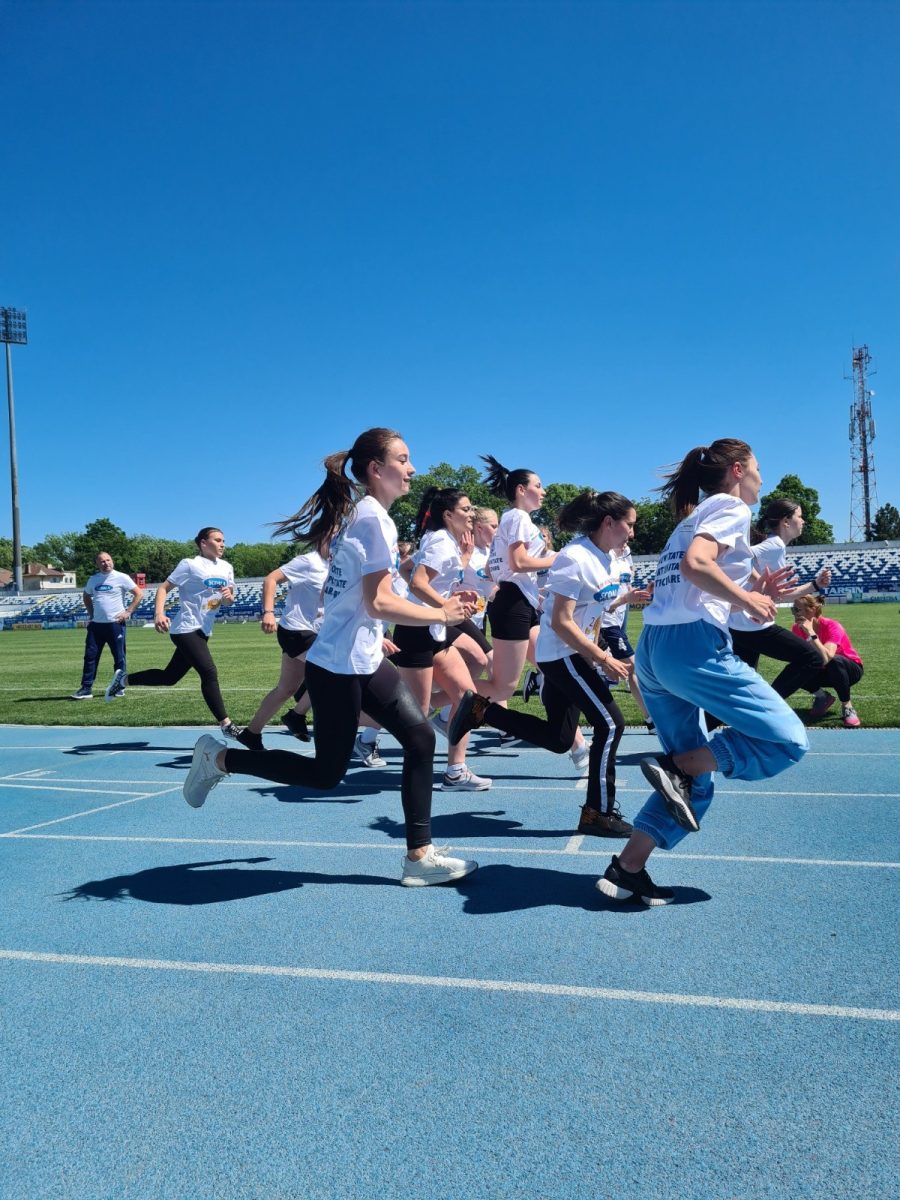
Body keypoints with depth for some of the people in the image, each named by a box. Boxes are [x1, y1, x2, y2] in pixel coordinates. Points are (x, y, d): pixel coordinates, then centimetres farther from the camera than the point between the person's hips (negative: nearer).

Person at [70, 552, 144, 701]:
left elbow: (139, 594, -5)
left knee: (119, 657, 2)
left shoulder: (121, 577, -5)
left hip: (115, 624, -4)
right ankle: (86, 689, 6)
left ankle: (119, 687, 13)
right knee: (90, 656, 2)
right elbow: (86, 596, 27)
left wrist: (128, 612, -10)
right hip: (96, 624, 5)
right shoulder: (93, 579, 10)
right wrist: (91, 613, 15)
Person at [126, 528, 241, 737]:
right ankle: (225, 724, -9)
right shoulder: (190, 564, -9)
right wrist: (159, 614, -24)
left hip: (203, 631, 8)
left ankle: (125, 680, 32)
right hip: (186, 629, -8)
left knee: (169, 677, 13)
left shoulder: (226, 567, 10)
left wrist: (228, 597, -8)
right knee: (209, 673, -16)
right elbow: (164, 587, -9)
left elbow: (229, 599, 17)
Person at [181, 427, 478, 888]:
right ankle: (220, 758, 18)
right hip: (340, 666, -10)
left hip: (362, 660, 10)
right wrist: (441, 614, -13)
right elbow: (379, 602, -22)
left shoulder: (355, 512, 12)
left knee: (420, 738, 3)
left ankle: (419, 856, 9)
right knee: (326, 774, 5)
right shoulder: (374, 516, -17)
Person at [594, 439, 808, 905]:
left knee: (695, 782, 13)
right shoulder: (731, 507, 0)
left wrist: (751, 594, 19)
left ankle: (625, 871, 9)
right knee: (788, 739, -3)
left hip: (653, 649, 9)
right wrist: (747, 600, -8)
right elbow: (695, 565, -19)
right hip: (693, 645, -9)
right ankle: (676, 767, -9)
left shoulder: (695, 516, 27)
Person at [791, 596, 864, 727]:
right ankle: (822, 697, 3)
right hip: (823, 671, 5)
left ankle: (847, 707, -20)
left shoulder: (831, 626, -28)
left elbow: (827, 658, -43)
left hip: (850, 669, -5)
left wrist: (811, 633, -42)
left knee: (834, 661, -39)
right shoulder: (797, 628, -13)